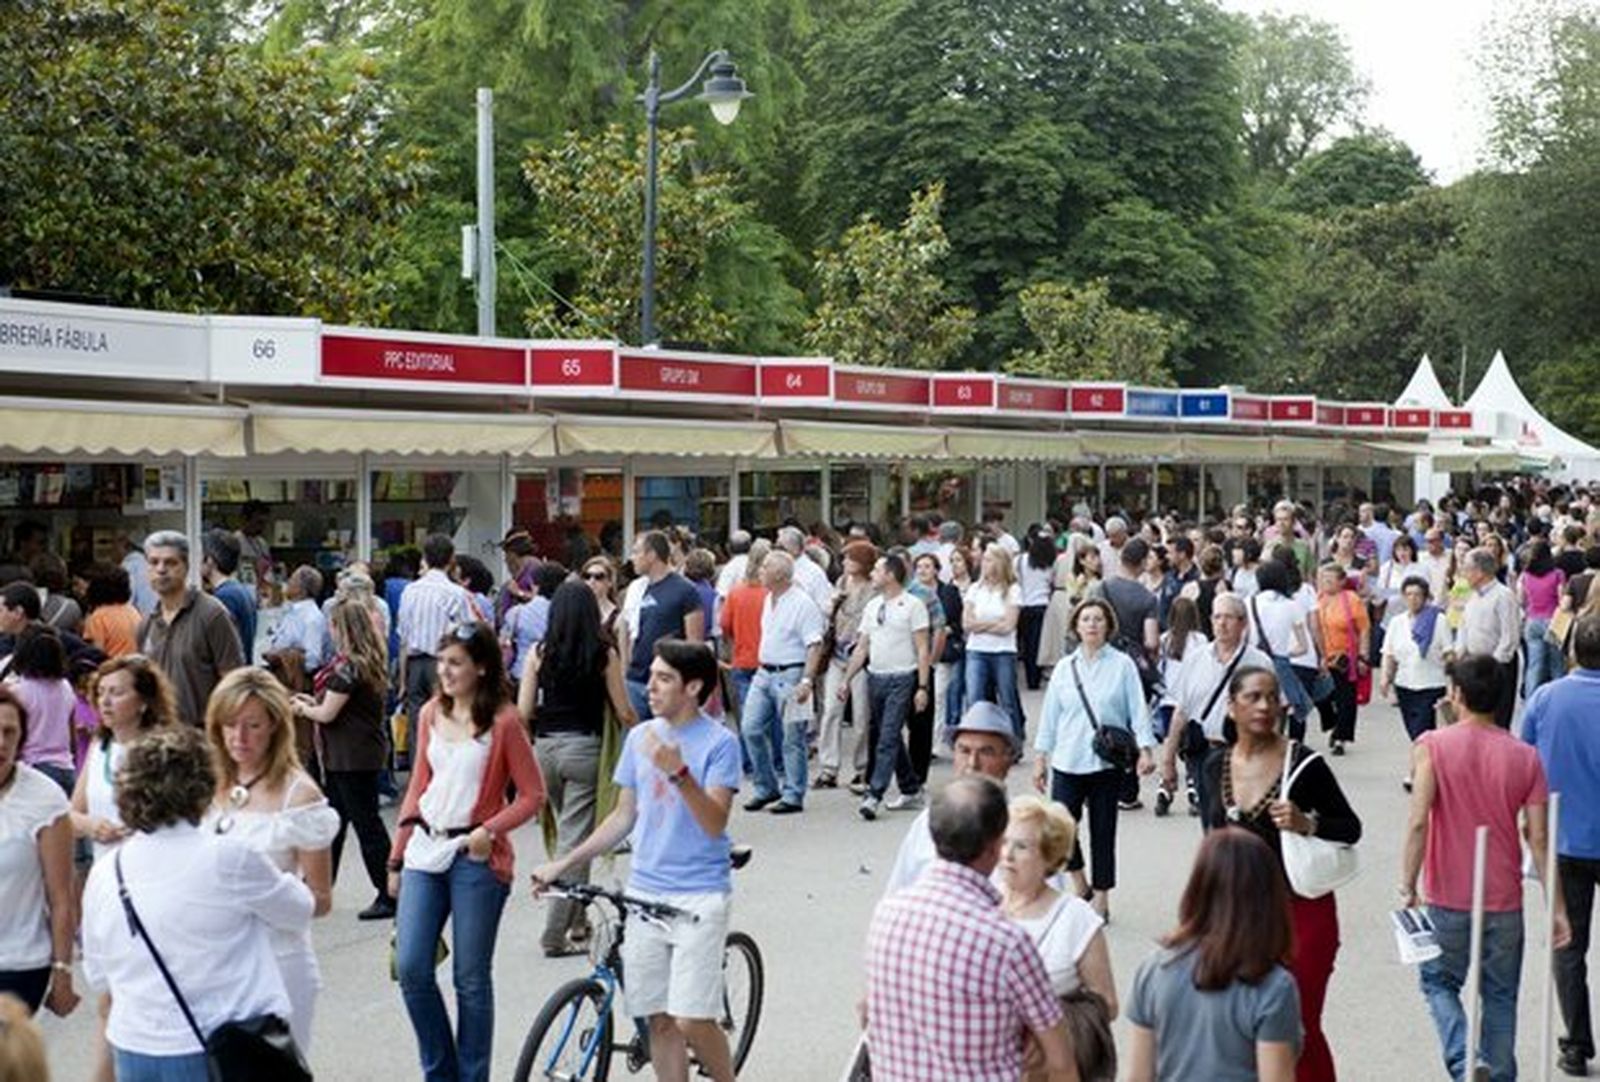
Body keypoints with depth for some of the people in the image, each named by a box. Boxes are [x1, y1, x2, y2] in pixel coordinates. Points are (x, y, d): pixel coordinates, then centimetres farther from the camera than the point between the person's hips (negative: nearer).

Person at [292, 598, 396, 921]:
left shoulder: (348, 666, -19)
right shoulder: (370, 662, 9)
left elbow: (327, 714, -16)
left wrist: (303, 709, 3)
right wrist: (312, 702, 12)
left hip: (353, 756, -10)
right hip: (363, 752, 10)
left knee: (366, 822, -4)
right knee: (333, 819, 17)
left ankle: (388, 894, 0)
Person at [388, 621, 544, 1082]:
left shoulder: (503, 721, -6)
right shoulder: (430, 714, 10)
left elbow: (532, 795, -4)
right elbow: (417, 788, 16)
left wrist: (490, 830, -17)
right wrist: (396, 857, 15)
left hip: (476, 858, -5)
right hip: (424, 851, 5)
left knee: (471, 978, 3)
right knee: (410, 968, 0)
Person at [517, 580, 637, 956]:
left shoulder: (540, 653, 1)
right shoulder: (604, 653, -4)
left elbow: (523, 712, 0)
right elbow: (624, 713, 0)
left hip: (545, 748, 3)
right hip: (584, 747, -3)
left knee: (565, 832, 18)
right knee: (575, 839, 0)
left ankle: (576, 922, 26)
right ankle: (556, 934, 0)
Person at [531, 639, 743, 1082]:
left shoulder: (718, 742, -8)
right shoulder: (640, 737, 9)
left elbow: (715, 823, -16)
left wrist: (679, 773, -30)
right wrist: (563, 864, 12)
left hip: (699, 896, -5)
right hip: (644, 892, 5)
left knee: (692, 1020, -11)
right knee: (659, 1020, 7)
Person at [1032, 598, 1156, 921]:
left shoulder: (1122, 665, 0)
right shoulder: (1064, 668, 7)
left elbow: (1138, 709, -2)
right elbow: (1050, 715, 11)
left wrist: (1145, 748, -13)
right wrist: (1041, 757, 11)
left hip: (1107, 762, -2)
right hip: (1068, 761, 2)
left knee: (1103, 831, 5)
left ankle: (1101, 898, 19)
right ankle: (1079, 884, 17)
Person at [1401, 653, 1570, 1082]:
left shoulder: (1432, 745, -10)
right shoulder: (1525, 757, -3)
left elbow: (1418, 822, -20)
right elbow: (1538, 839, -4)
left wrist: (1407, 886, -15)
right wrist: (1557, 908, 2)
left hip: (1448, 899, -2)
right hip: (1505, 901, 2)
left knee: (1439, 982, 15)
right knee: (1500, 995, 16)